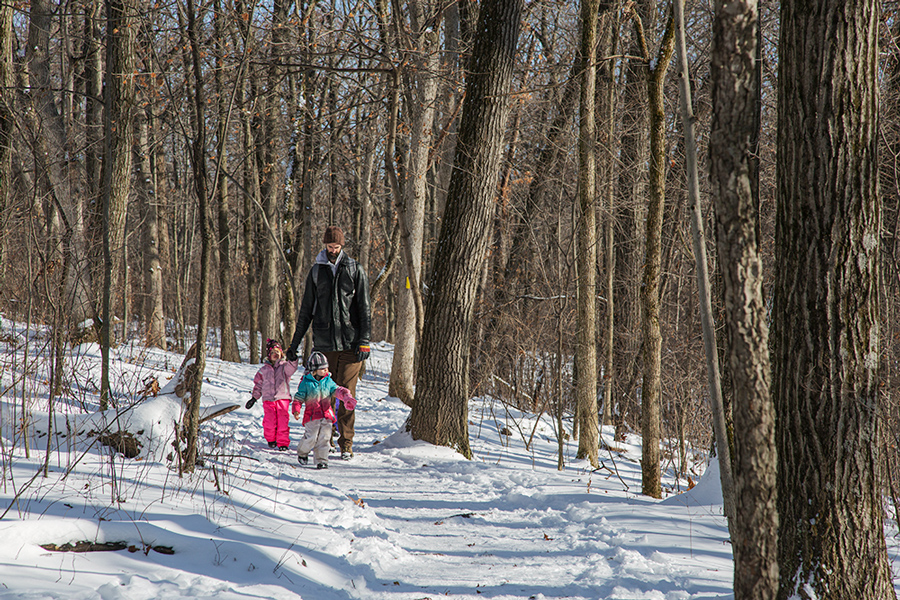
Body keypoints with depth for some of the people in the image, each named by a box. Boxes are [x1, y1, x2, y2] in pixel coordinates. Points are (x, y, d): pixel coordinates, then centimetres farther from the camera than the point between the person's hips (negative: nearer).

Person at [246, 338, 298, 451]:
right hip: (268, 398, 2)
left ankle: (283, 442, 1)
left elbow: (291, 368, -17)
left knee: (283, 421, -6)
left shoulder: (284, 366, 7)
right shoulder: (264, 370, 13)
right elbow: (258, 384, 20)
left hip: (282, 398, -2)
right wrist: (254, 397, 18)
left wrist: (293, 359, -36)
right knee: (269, 421, -2)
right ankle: (271, 439, 21)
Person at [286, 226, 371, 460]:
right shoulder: (316, 271, 11)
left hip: (350, 342, -2)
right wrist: (294, 343, 12)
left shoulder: (355, 270, 5)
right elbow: (306, 309, 15)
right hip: (323, 342, 2)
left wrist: (364, 341, -5)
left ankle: (346, 445, 0)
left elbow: (365, 308, 4)